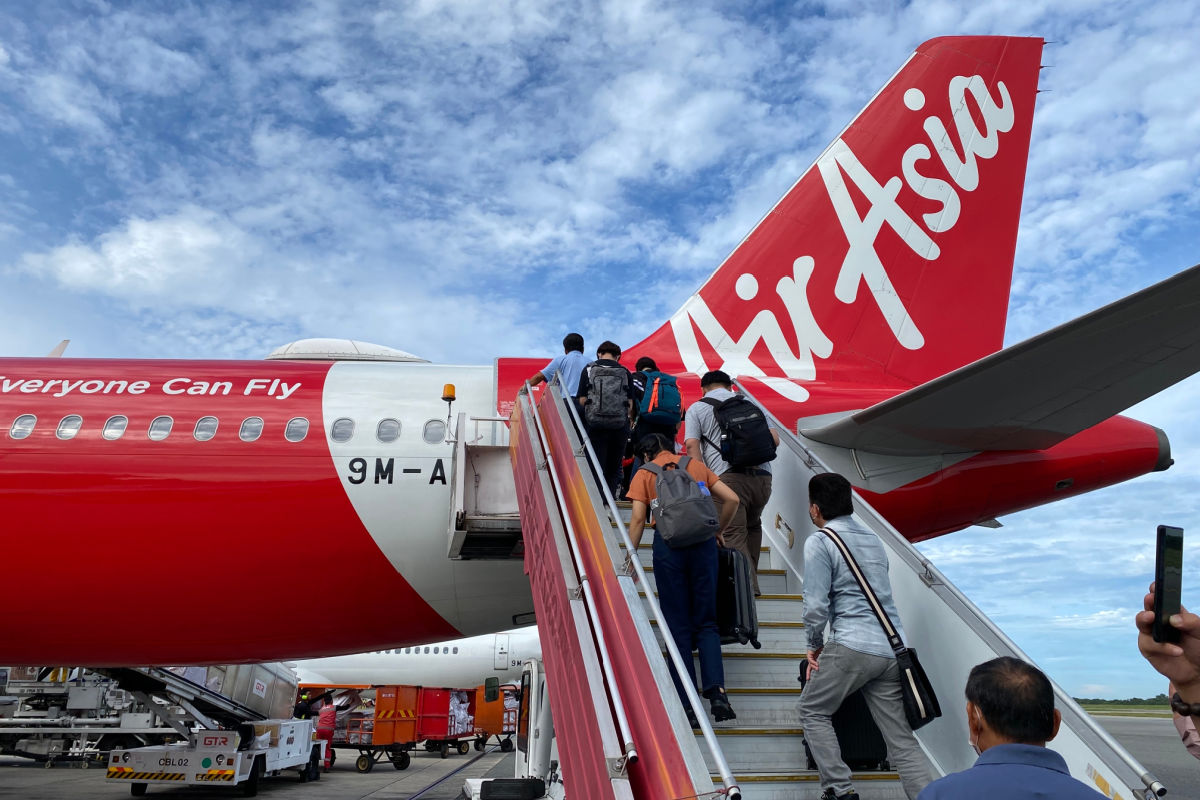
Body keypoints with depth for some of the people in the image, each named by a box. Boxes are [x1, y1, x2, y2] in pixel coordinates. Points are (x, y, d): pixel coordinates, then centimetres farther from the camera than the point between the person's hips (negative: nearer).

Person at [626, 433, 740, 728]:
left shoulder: (644, 474, 10)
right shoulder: (696, 465, 17)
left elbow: (638, 519, 0)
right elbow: (732, 499, 11)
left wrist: (631, 556, 7)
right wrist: (718, 531, 24)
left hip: (668, 544, -2)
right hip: (703, 542, 2)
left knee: (678, 626, 5)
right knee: (706, 623, 11)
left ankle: (687, 706, 6)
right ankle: (717, 691, -7)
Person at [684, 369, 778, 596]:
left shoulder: (696, 409, 14)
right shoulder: (750, 404, 22)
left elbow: (692, 445, -2)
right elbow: (774, 439, 16)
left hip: (728, 477, -4)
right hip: (762, 476, 4)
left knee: (734, 536, -2)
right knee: (752, 526, 26)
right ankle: (751, 576, 27)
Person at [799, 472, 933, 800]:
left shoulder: (820, 542, -5)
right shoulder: (874, 540, 18)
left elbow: (816, 605, -12)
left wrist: (815, 646, 6)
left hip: (852, 648, -7)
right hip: (892, 650, 7)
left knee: (813, 712, 12)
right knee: (901, 739, 9)